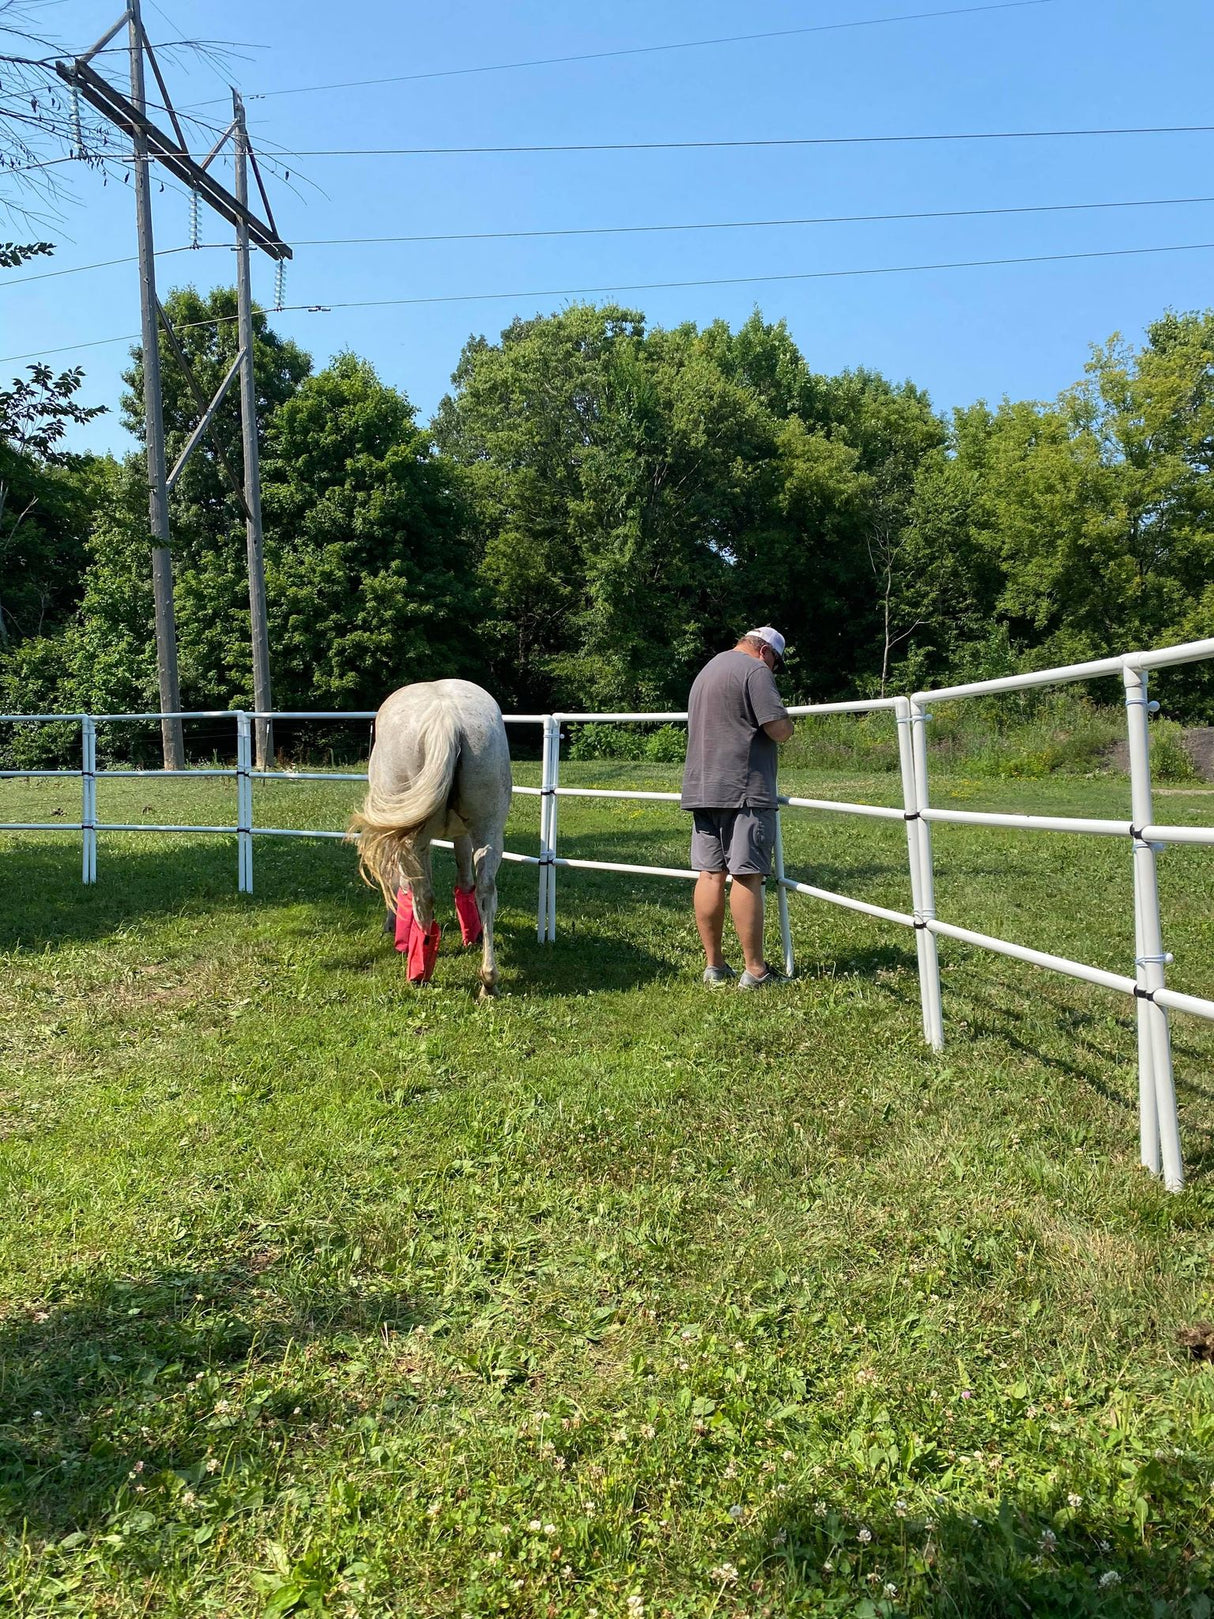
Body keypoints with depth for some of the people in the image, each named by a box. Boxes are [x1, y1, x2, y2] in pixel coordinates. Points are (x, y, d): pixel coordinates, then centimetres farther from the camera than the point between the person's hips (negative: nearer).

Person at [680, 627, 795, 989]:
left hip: (702, 789, 8)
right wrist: (787, 721, 8)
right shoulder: (755, 670, -6)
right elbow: (780, 729, -13)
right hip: (743, 791, -8)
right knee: (747, 877, -6)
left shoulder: (706, 671, 23)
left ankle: (714, 966, 11)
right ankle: (754, 970, -3)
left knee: (710, 875, 6)